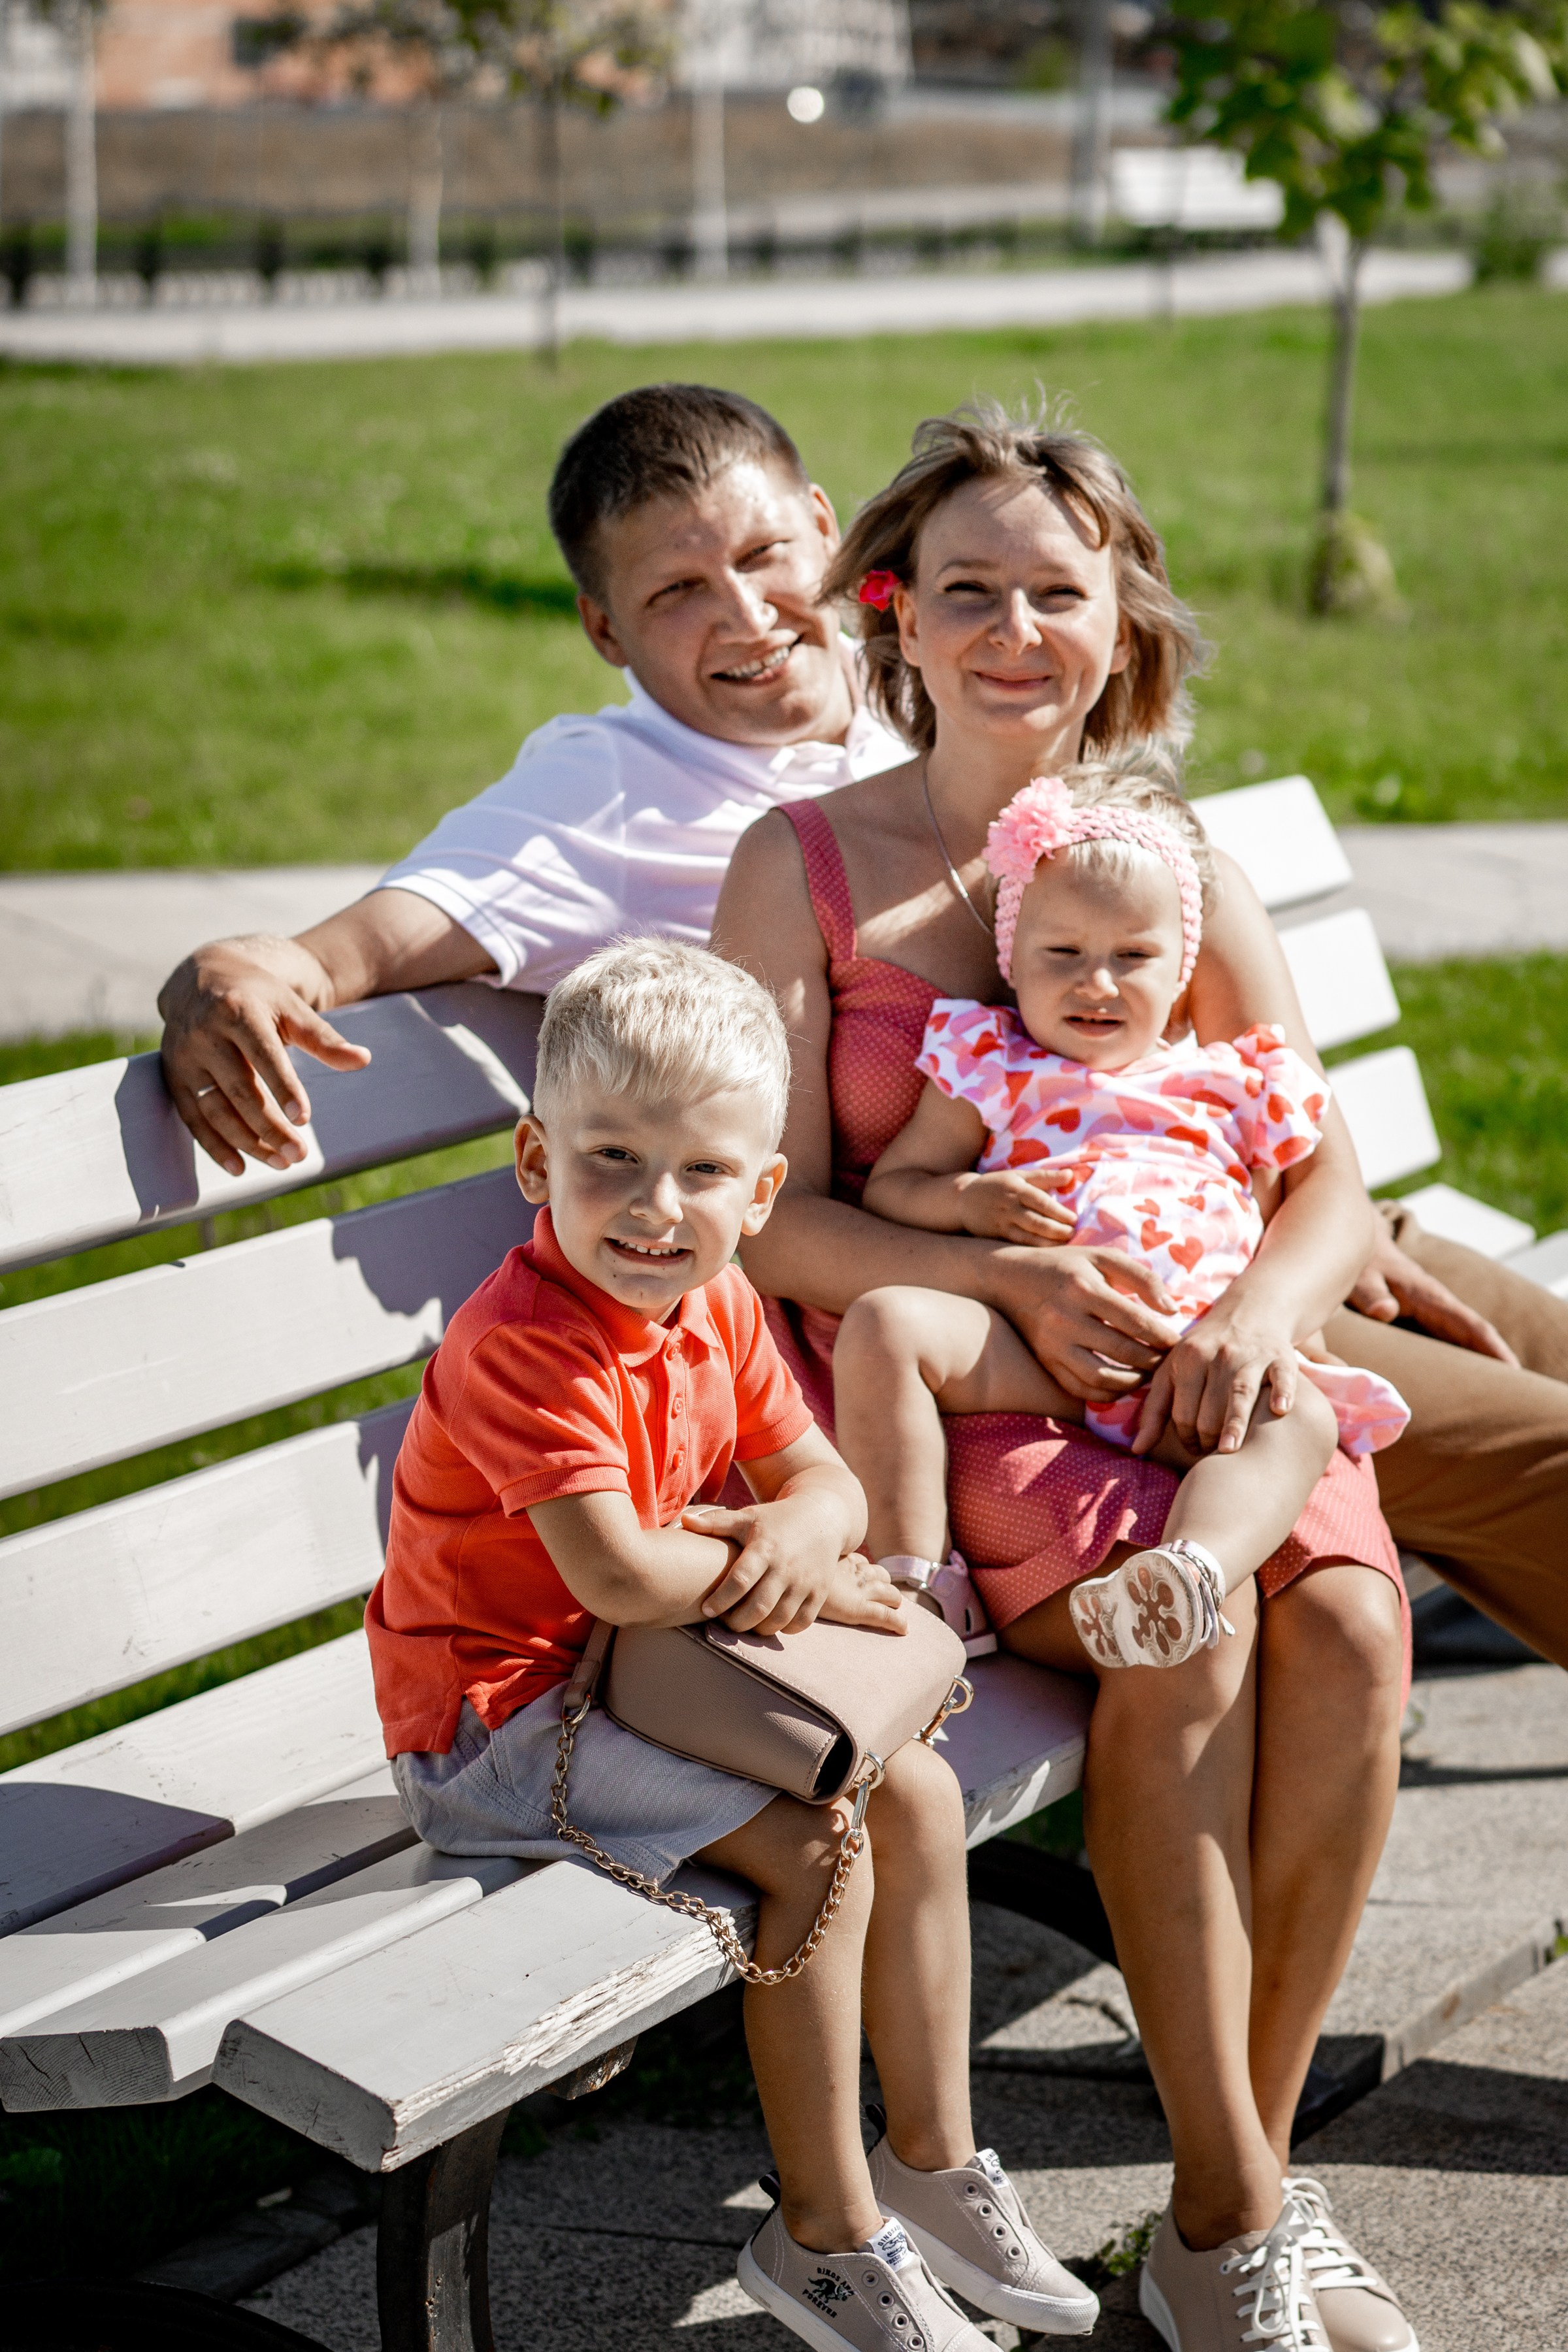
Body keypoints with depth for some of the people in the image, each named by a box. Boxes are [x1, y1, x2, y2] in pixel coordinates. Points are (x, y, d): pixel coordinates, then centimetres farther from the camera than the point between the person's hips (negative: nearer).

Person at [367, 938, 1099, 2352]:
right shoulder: (524, 1342, -26)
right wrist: (791, 1576, -16)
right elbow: (619, 1575, -31)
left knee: (920, 1795, 3)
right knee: (817, 1848, -19)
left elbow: (820, 1476, 7)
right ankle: (826, 2236, -4)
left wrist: (795, 1532, -18)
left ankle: (934, 2155, 17)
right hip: (499, 1715, -9)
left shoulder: (719, 1307, 2)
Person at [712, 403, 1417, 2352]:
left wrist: (1259, 1308, -16)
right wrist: (1014, 1285, -20)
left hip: (1178, 1374, 3)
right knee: (1186, 1622, -30)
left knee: (1347, 1617, -26)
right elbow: (772, 1220, -4)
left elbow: (1331, 1182, 7)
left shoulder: (1176, 867, 10)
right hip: (924, 1388, -3)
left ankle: (1238, 2187, -11)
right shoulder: (803, 866, 1)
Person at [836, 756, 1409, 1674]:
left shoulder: (1233, 1083, 21)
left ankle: (1191, 1572, -53)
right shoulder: (989, 1064, 18)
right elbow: (888, 1188, 16)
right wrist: (970, 1200, -7)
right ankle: (914, 1575, -27)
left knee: (1302, 1418, -29)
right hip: (1023, 1347, 0)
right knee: (884, 1322, -26)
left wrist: (1285, 1327, -1)